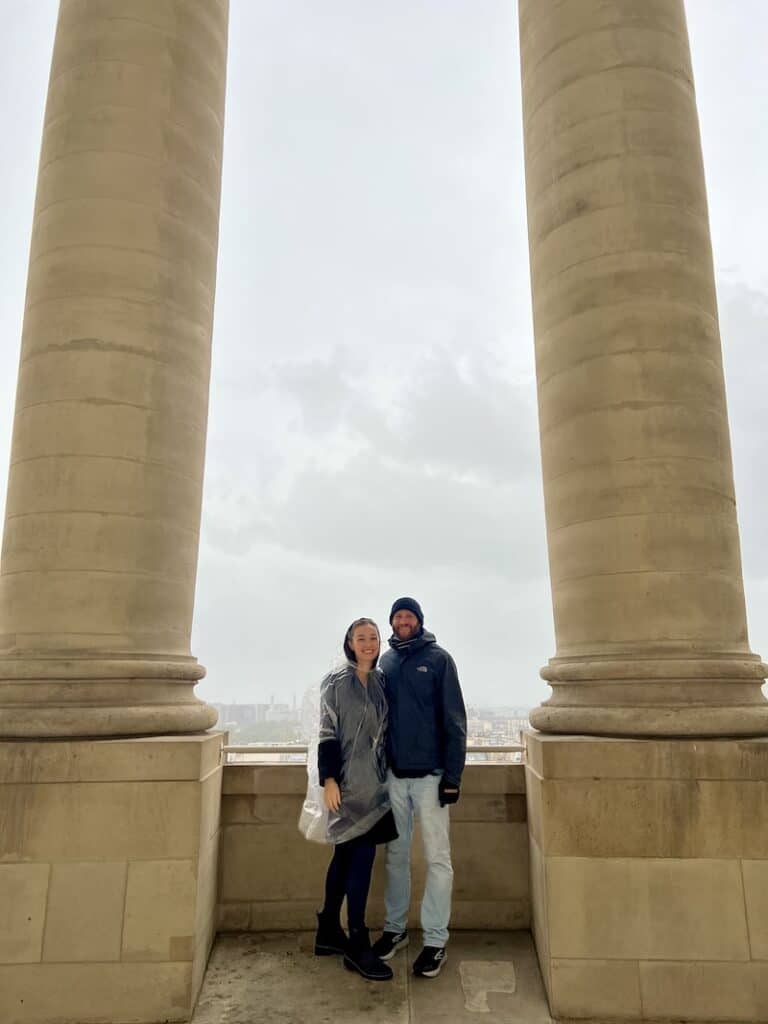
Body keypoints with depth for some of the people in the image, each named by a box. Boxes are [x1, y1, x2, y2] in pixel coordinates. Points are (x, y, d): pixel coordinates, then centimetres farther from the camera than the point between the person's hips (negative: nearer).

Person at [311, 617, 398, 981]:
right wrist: (329, 779, -14)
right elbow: (327, 732, -9)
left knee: (346, 854, 13)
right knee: (361, 856, -7)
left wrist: (386, 771, 15)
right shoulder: (336, 681, -7)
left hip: (372, 780, 6)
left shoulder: (380, 681, 10)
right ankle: (357, 945, 3)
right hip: (347, 781, -6)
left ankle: (329, 932, 24)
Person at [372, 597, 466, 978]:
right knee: (396, 855, 14)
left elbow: (454, 720, -7)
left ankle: (435, 939, 14)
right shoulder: (385, 661, 7)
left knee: (437, 858, 3)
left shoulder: (438, 659, -4)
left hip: (430, 774, -4)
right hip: (394, 774, 4)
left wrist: (453, 775, -11)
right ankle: (395, 928, 28)